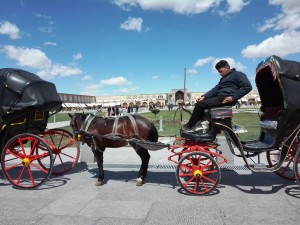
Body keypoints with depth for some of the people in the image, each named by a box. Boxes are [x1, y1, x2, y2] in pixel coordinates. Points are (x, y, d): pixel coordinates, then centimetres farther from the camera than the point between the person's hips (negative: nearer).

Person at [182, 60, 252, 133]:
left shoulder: (238, 74, 3)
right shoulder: (223, 79, 29)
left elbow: (248, 86, -10)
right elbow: (216, 89, 17)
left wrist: (233, 97, -18)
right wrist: (204, 96, 1)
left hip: (225, 99, -10)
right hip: (220, 97, 10)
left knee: (200, 104, -16)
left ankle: (189, 126, -6)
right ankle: (198, 124, -13)